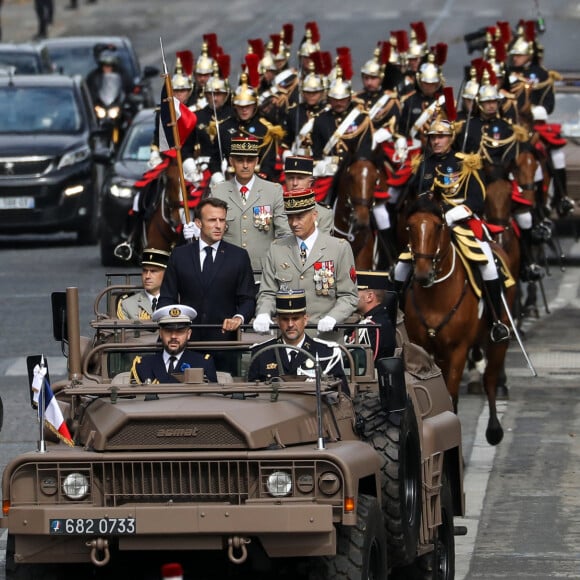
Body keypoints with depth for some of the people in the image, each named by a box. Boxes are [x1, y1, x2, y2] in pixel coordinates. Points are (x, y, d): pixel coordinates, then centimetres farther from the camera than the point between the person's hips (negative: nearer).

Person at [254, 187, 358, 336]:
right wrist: (263, 316, -7)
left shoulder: (340, 248, 6)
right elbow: (267, 294, 14)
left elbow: (349, 296, 4)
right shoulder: (277, 249, 13)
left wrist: (332, 318, -14)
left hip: (325, 334, -3)